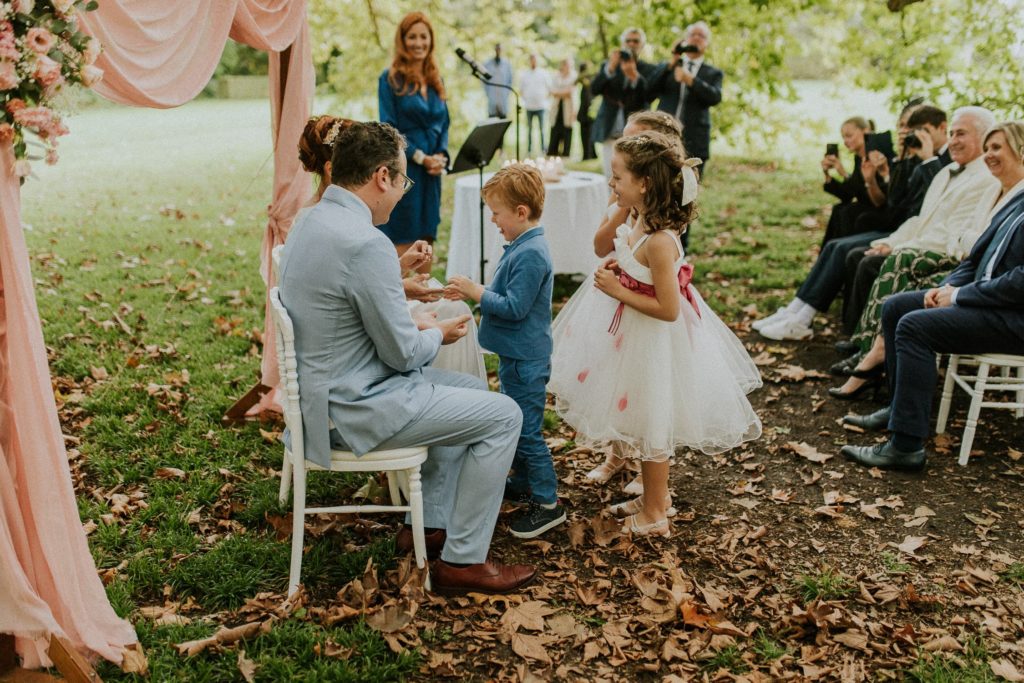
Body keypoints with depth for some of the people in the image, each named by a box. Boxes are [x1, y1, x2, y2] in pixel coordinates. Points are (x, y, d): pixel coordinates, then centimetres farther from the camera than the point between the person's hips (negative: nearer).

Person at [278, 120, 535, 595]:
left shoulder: (313, 221, 6)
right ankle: (462, 562, 6)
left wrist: (413, 324, 10)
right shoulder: (365, 243, -26)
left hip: (329, 387, 10)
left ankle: (431, 523, 28)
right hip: (354, 408, -10)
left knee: (473, 390, 21)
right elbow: (402, 352, -19)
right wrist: (436, 335, 2)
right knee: (502, 416, -3)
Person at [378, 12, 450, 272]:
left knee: (427, 236, 9)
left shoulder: (435, 79, 13)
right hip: (403, 169, -5)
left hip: (432, 171, 6)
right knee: (402, 240, -1)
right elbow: (388, 128, -9)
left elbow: (444, 123, 14)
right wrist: (420, 157, -14)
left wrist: (441, 155, -4)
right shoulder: (390, 79, -4)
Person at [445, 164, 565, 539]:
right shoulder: (521, 247, 7)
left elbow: (514, 307, -26)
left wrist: (476, 292, -18)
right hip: (516, 356, 11)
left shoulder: (531, 255, -24)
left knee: (527, 430, -2)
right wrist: (474, 292, 7)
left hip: (525, 361, -11)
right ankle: (522, 482, 39)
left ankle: (548, 503, 9)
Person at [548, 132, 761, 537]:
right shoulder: (639, 221, -4)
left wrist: (618, 291, -25)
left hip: (655, 342, -9)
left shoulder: (658, 242, -31)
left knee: (650, 424, 9)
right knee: (646, 422, 24)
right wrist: (617, 215, -1)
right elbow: (601, 249, 15)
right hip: (637, 337, 9)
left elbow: (668, 309, -29)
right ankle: (655, 496, 44)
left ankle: (653, 515, 29)